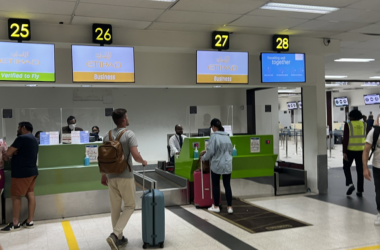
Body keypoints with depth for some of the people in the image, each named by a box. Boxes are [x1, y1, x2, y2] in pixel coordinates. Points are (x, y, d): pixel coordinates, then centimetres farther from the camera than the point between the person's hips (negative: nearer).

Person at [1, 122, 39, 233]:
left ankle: (15, 224, 4)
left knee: (15, 196, -1)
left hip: (22, 172, -9)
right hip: (31, 171, 9)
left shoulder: (22, 138, -15)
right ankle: (29, 221, 11)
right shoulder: (33, 139, 16)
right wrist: (12, 153, 4)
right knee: (30, 195, 8)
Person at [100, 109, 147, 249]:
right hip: (125, 177, -5)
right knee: (129, 206, 8)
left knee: (115, 207, 13)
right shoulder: (129, 134, -11)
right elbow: (136, 156, -19)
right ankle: (115, 235, -6)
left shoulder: (107, 136, 6)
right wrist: (143, 162, 2)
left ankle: (119, 238, 22)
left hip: (111, 177, 6)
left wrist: (103, 175, 19)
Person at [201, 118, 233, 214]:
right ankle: (230, 207, 10)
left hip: (217, 164, -5)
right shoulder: (227, 136, 8)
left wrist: (204, 158, 6)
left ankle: (216, 207, 18)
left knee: (216, 186, 9)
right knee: (227, 185, 8)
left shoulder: (214, 136, -12)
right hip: (227, 164, 5)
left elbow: (211, 151, -14)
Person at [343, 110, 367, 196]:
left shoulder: (348, 125, -8)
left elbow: (345, 139, -13)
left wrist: (344, 152, -11)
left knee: (346, 167, 15)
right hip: (361, 150, 3)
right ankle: (360, 190, 10)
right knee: (360, 170, 9)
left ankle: (350, 184, -4)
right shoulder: (364, 124, 2)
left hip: (350, 150, -3)